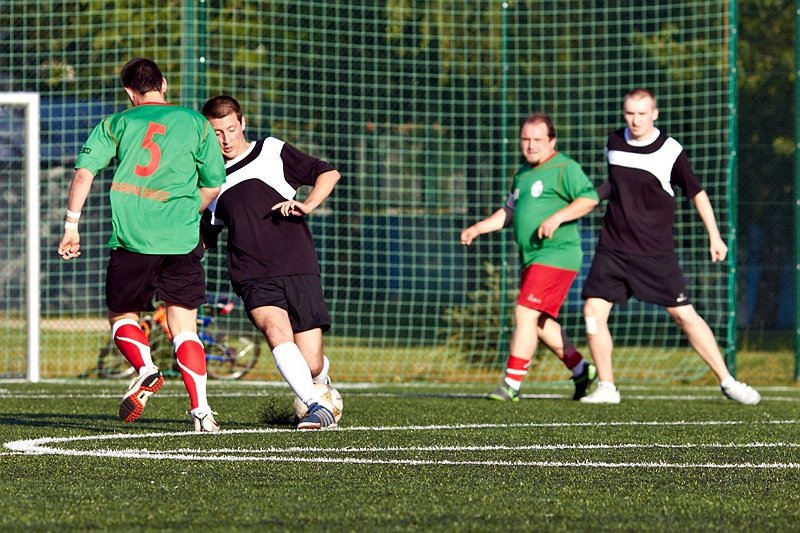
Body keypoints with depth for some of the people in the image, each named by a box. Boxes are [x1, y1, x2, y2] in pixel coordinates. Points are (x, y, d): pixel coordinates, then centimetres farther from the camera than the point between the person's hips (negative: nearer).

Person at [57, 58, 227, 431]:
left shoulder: (117, 124, 9)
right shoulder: (196, 123, 11)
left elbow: (84, 172, -1)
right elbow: (213, 186, 13)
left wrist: (71, 226, 4)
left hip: (131, 239, -1)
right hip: (182, 240, 1)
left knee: (121, 314, 18)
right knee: (184, 325, 7)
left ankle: (146, 371, -10)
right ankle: (201, 410, -6)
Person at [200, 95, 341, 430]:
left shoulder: (272, 152, 9)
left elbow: (329, 173, 9)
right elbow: (200, 241, 28)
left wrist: (307, 205, -8)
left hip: (298, 269, -1)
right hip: (253, 276, 1)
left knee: (312, 366, -4)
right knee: (278, 333, -31)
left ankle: (321, 381, 33)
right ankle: (317, 407, -31)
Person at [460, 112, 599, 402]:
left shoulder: (564, 168, -8)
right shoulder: (523, 174, 19)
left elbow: (589, 198, -18)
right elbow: (509, 212, 29)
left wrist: (556, 218, -27)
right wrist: (477, 228, 17)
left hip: (556, 255, -10)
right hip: (532, 258, 10)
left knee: (525, 314, -15)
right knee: (540, 323, 14)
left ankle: (511, 385, -14)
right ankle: (581, 370, 28)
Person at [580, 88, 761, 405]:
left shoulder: (670, 151, -8)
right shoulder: (614, 144, 4)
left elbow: (696, 192, 2)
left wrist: (714, 236, 2)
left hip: (656, 253, -3)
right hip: (613, 247, 4)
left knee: (684, 315, -4)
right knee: (593, 310, -9)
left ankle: (727, 382, 6)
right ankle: (606, 388, 3)